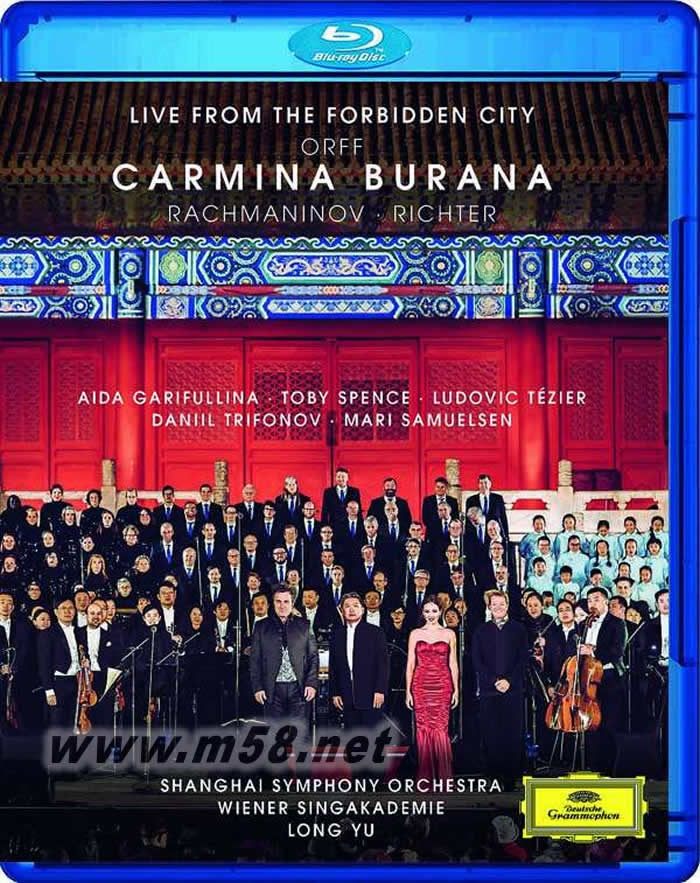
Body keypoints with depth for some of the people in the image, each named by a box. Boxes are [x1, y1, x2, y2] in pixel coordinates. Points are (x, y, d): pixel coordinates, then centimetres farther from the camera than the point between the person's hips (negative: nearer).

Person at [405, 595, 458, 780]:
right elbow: (410, 663, 7)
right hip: (421, 686, 1)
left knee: (441, 729, -6)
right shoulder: (415, 634, 9)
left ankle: (443, 775, 2)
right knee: (423, 729, 0)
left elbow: (453, 664, 8)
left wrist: (456, 689, 2)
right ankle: (425, 775, 7)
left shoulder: (449, 634, 8)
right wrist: (408, 690, 1)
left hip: (442, 686, -1)